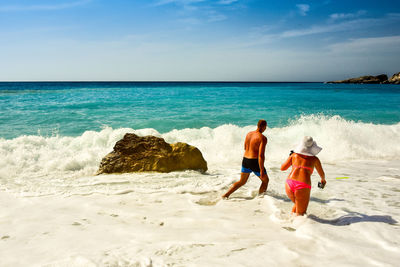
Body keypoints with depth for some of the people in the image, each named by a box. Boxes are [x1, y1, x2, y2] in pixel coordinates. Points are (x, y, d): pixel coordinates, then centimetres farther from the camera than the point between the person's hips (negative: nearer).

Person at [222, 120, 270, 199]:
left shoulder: (248, 134, 7)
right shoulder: (263, 138, -15)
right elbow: (261, 155, -22)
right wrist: (261, 170, -20)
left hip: (245, 160, 6)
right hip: (255, 162, -6)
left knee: (242, 181, 21)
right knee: (265, 180, 19)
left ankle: (225, 195, 13)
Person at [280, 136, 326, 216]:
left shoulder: (294, 155, 16)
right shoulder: (315, 159, 14)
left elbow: (282, 168, 22)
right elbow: (322, 174, 31)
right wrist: (323, 179, 54)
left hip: (289, 184, 4)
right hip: (303, 187, -4)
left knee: (298, 204, 31)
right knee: (300, 213, 11)